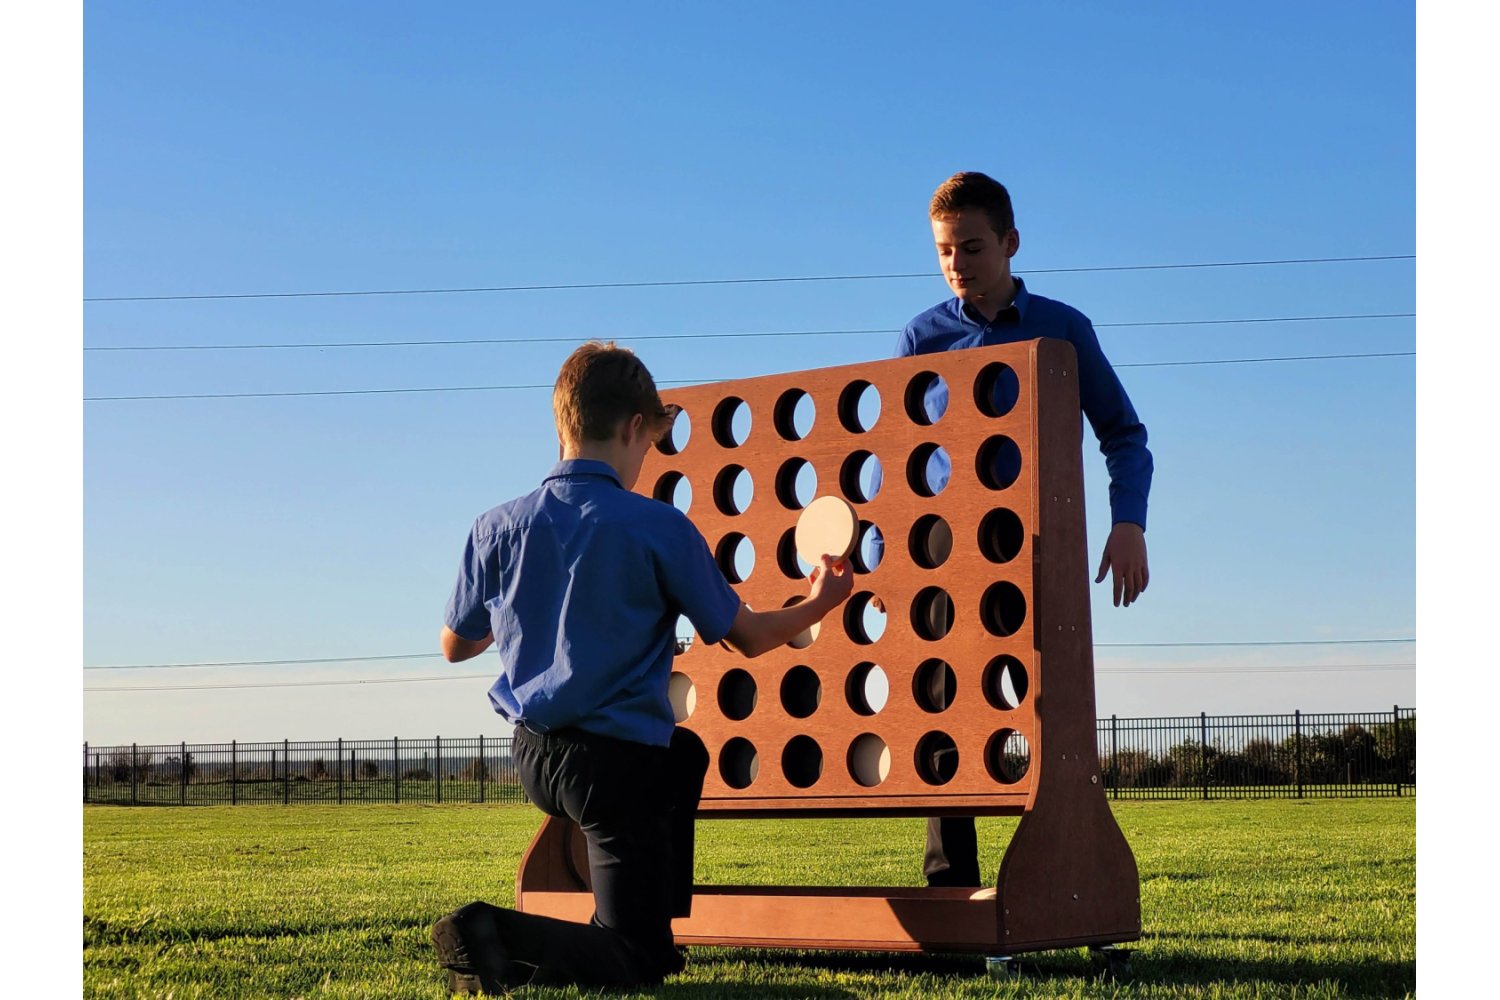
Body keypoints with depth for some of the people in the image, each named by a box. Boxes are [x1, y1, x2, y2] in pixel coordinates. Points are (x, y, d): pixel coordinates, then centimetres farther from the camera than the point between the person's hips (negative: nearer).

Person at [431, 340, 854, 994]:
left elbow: (455, 646, 11)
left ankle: (656, 925, 37)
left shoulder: (497, 529, -3)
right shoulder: (659, 528, -14)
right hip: (615, 762, -6)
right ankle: (499, 940, -20)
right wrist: (818, 604, 17)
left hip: (534, 758, 7)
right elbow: (746, 638, -4)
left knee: (686, 754, 36)